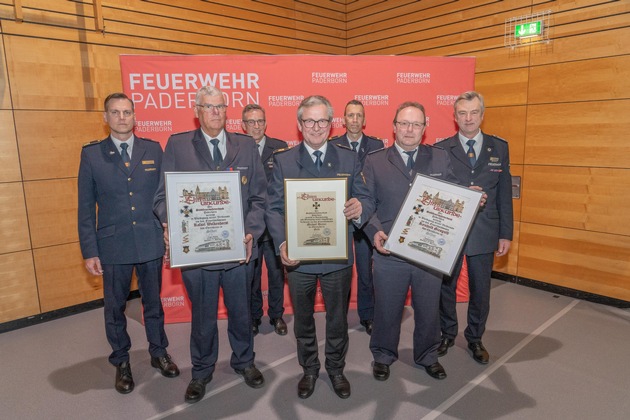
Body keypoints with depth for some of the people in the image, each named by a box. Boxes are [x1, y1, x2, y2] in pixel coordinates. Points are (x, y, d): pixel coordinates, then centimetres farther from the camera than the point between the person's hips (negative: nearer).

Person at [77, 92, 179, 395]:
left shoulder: (153, 150, 3)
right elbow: (86, 208, 0)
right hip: (113, 245, 0)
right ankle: (121, 362, 33)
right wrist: (89, 251, -4)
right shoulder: (91, 154, 0)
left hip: (151, 242, 1)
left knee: (153, 301, 15)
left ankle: (158, 352, 35)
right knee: (115, 307, 13)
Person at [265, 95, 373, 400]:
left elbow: (364, 200, -2)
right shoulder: (283, 161, -2)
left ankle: (336, 368, 41)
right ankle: (309, 369, 42)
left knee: (338, 318, 17)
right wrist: (282, 243, -24)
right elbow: (274, 208, -8)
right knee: (303, 319, 18)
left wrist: (360, 209, -27)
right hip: (298, 257, 0)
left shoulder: (349, 159, 1)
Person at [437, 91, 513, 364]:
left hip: (484, 231, 2)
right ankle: (447, 334, 35)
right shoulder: (441, 149, -3)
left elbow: (504, 194, 4)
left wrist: (506, 233, 2)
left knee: (480, 289, 13)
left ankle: (475, 338, 34)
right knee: (446, 286, 13)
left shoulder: (499, 148, 3)